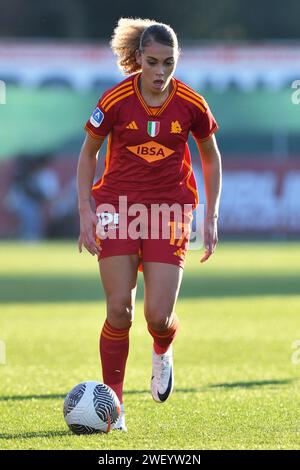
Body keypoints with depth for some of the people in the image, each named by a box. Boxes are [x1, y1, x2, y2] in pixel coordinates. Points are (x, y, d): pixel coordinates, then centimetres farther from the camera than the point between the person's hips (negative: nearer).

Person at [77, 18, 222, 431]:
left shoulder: (191, 104, -6)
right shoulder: (116, 100, -9)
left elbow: (211, 157, 10)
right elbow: (88, 153, 5)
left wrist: (211, 218, 5)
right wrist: (86, 212, -3)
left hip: (170, 210, 0)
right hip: (118, 206, 0)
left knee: (159, 316, -10)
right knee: (119, 310, -9)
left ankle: (162, 353, 29)